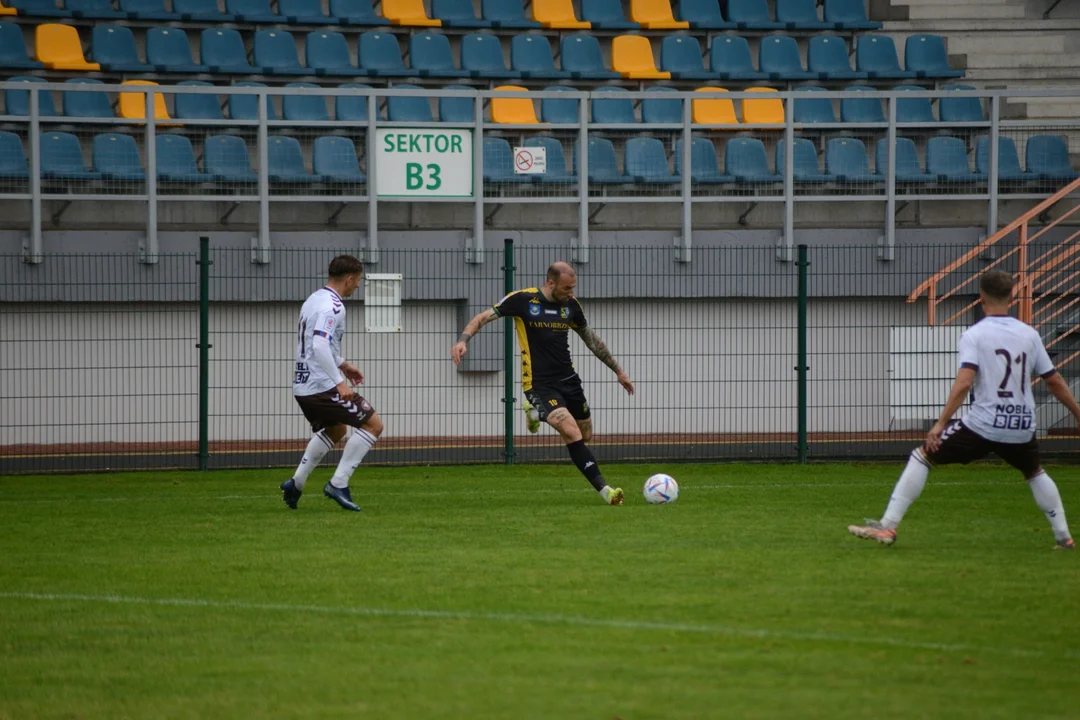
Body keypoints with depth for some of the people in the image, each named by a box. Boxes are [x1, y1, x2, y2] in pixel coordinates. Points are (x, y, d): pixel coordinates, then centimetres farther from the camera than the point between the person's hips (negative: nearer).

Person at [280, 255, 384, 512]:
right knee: (373, 424, -3)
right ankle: (338, 484, -6)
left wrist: (342, 365, 31)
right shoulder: (331, 306, -16)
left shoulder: (314, 300, 14)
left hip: (303, 386, 10)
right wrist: (339, 382, -28)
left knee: (336, 430, 31)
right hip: (322, 386, -10)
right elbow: (319, 346, -28)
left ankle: (296, 483, 25)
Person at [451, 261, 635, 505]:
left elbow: (591, 339, 18)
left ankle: (536, 412, 34)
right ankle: (603, 489, -18)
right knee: (573, 434, -21)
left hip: (568, 379, 6)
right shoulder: (523, 300, -11)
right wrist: (463, 340, -29)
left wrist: (618, 370, 22)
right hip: (539, 384, -6)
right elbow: (483, 318, -9)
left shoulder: (571, 304, 4)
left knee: (585, 437, 14)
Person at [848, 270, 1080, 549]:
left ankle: (887, 527, -1)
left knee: (921, 457, 7)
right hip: (1022, 429, 4)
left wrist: (941, 423, -19)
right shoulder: (1029, 334, 7)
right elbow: (1054, 381, 12)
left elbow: (964, 382, -19)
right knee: (1035, 473, 33)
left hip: (983, 425, -4)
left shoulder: (974, 335, -6)